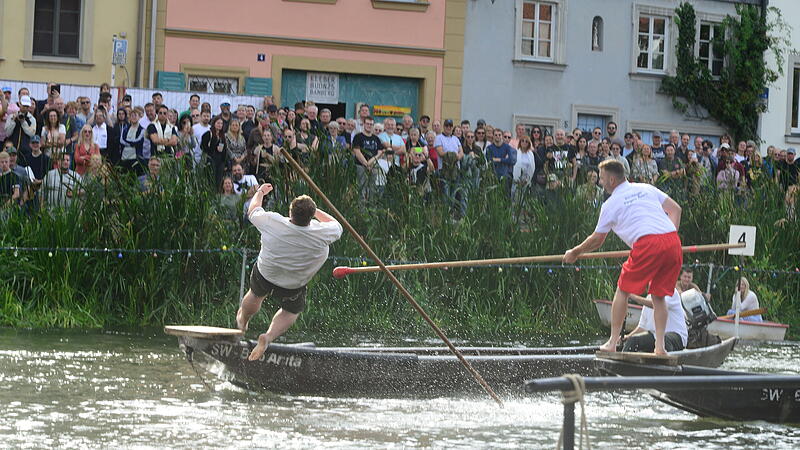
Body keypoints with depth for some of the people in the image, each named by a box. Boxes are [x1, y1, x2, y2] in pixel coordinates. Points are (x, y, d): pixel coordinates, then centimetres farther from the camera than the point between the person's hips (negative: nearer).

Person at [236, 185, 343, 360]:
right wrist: (315, 211, 3)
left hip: (264, 274, 1)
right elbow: (336, 226, -3)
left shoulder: (271, 222, -27)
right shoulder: (321, 234, -27)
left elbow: (252, 211, -6)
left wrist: (260, 192, 13)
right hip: (293, 287, -1)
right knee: (291, 311, 26)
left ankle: (242, 320, 59)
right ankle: (269, 337, 4)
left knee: (256, 295, 33)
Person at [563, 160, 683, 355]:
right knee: (659, 296, 16)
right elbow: (675, 209, 21)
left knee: (623, 291, 12)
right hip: (673, 241, 5)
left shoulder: (611, 204, 12)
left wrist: (574, 253, 34)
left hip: (647, 244, -5)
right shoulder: (646, 188, 25)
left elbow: (597, 240, 20)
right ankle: (660, 346, 7)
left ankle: (613, 342, 10)